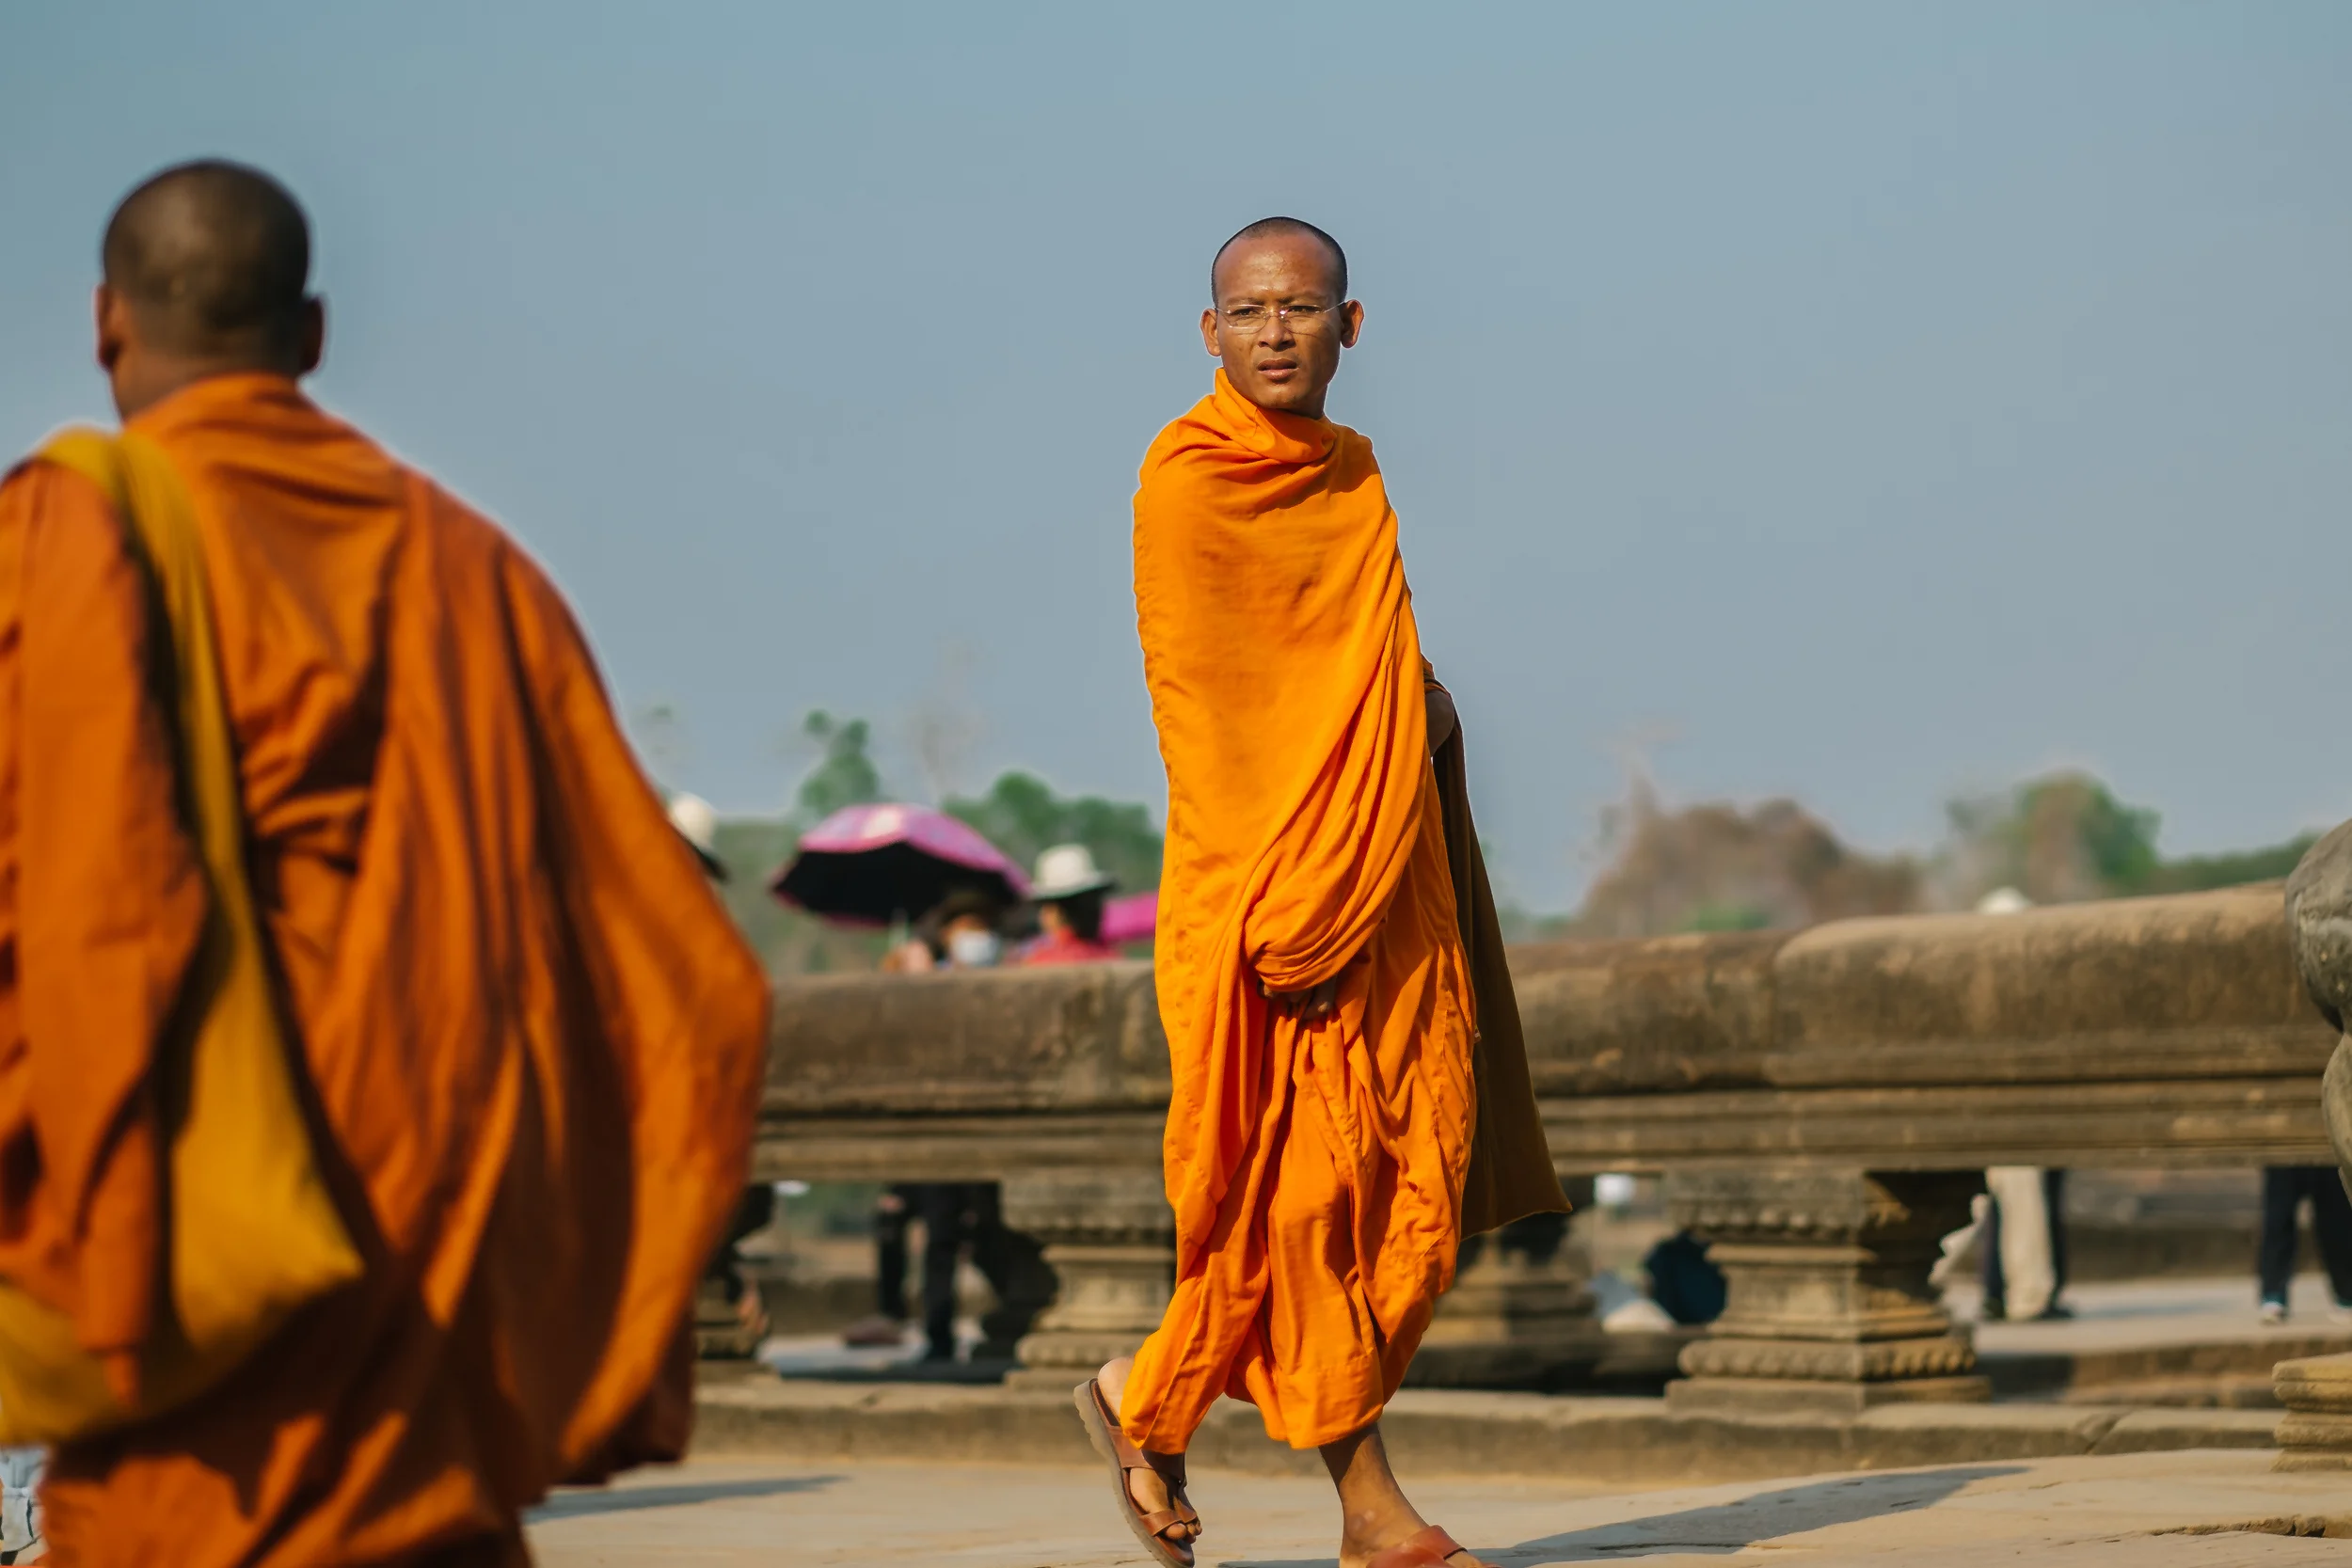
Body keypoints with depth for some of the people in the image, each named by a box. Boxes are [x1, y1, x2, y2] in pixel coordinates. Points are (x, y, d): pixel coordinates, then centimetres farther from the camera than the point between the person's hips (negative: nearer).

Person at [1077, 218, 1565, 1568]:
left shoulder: (1351, 469, 15)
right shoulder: (1189, 478, -8)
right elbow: (1197, 696, -13)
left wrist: (1420, 699, 6)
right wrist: (1266, 898, -19)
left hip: (1387, 873, 8)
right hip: (1268, 881, -8)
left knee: (1415, 1176, 5)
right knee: (1309, 1179, -4)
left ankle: (1150, 1401, 15)